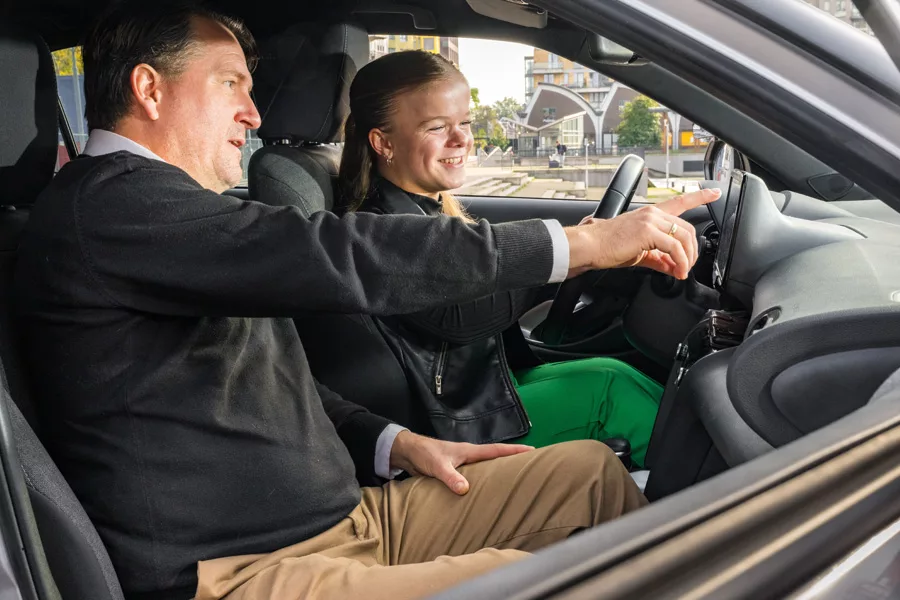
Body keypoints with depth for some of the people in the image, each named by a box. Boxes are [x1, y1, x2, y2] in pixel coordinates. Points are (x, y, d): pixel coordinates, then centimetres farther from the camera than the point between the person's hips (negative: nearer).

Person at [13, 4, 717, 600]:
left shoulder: (170, 212, 18)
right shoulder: (104, 206, -15)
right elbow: (336, 257, -25)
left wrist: (396, 444, 8)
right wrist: (582, 242, -19)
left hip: (349, 516, 10)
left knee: (593, 470, 5)